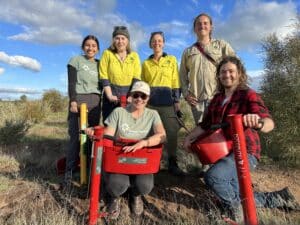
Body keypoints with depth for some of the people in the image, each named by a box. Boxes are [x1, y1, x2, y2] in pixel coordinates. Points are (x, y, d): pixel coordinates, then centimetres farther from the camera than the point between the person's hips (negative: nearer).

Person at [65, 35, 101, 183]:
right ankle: (70, 169, 2)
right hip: (79, 98, -4)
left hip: (95, 101, 4)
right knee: (75, 135, -6)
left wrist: (101, 101, 9)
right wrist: (73, 101, -15)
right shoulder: (76, 60, 5)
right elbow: (71, 83, -3)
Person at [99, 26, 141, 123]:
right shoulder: (107, 53, 3)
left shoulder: (134, 55, 8)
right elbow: (103, 77, -2)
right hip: (111, 97, -1)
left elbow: (136, 79, 1)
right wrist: (110, 96, -11)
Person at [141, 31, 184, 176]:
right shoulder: (145, 63, 15)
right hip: (150, 101, 1)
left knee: (171, 132, -5)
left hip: (167, 101, -1)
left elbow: (175, 82, 8)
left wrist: (177, 101, 1)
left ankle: (172, 164, 5)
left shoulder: (171, 59, 13)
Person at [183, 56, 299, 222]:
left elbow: (269, 123, -27)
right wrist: (189, 137, -3)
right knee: (232, 195, 13)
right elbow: (205, 124, 11)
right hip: (224, 151, 8)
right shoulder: (217, 99, 9)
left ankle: (235, 206, 0)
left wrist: (258, 123, -51)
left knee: (212, 176, -32)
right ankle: (275, 198, 31)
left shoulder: (248, 95, -12)